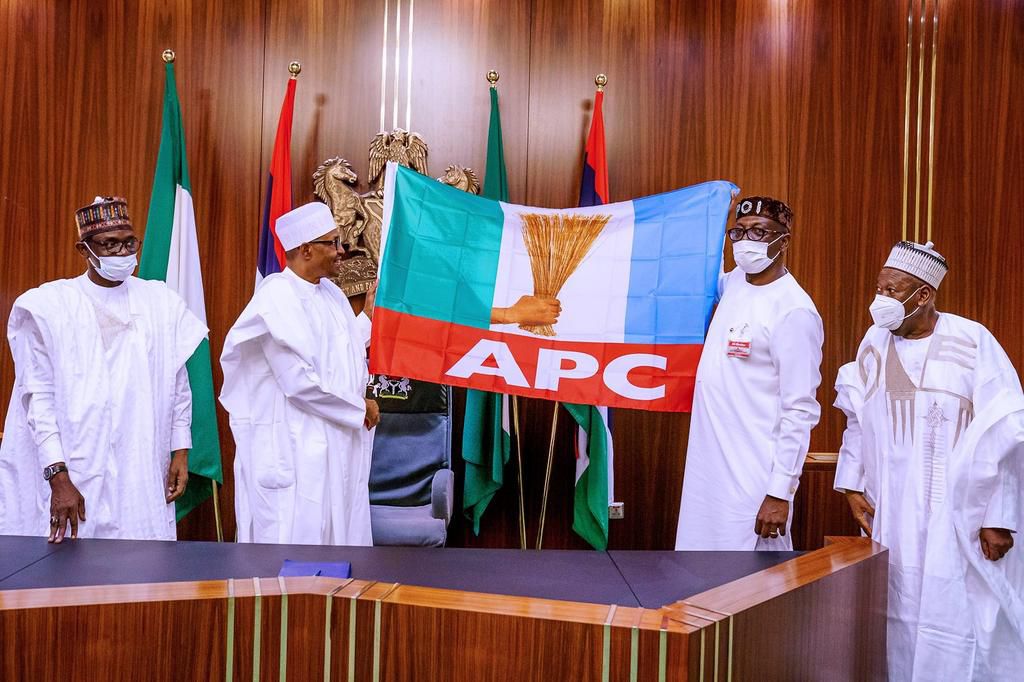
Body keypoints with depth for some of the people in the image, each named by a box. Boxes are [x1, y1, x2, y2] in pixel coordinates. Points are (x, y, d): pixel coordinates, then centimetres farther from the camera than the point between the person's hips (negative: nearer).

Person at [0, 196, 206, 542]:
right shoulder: (49, 306, -1)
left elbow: (179, 387, 12)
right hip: (74, 478, -2)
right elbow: (39, 396, -4)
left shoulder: (162, 303, 7)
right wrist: (58, 477, -10)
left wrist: (180, 451, 8)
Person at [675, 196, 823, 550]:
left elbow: (800, 412, -17)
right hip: (706, 468, 8)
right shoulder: (733, 282, 7)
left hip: (753, 479, -8)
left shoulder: (794, 311, -15)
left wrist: (780, 492, -19)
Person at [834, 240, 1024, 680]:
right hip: (890, 511, 4)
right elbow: (858, 422, 14)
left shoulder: (972, 342, -10)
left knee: (956, 619, -1)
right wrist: (852, 484, 5)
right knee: (897, 617, 9)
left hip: (958, 513, -4)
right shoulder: (875, 342, 3)